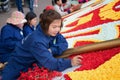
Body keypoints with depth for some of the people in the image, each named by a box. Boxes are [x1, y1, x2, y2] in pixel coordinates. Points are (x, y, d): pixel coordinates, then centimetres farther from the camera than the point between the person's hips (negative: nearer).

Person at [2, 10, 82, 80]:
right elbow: (48, 62, -41)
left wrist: (51, 50, -27)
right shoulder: (37, 41, -35)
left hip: (32, 63, 7)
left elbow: (64, 44, -10)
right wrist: (70, 62, -49)